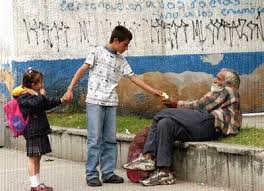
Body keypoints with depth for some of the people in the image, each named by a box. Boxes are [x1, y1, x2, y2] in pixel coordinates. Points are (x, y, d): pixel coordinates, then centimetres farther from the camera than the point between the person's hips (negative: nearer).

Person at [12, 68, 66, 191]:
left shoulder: (34, 94, 17)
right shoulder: (23, 96, -13)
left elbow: (47, 104, 30)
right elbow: (34, 104, -32)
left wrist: (60, 100, 25)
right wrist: (41, 95, -18)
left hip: (40, 130, 10)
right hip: (32, 131, -10)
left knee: (38, 157, 12)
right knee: (33, 157, -6)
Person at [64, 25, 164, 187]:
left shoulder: (121, 60, 15)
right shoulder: (98, 52, 0)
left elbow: (134, 78, 15)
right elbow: (82, 70, -1)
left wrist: (154, 91, 11)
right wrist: (70, 89, -8)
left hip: (111, 103, 6)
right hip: (95, 101, -6)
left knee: (110, 139, 5)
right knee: (95, 139, -7)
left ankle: (108, 173, 12)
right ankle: (92, 175, -3)